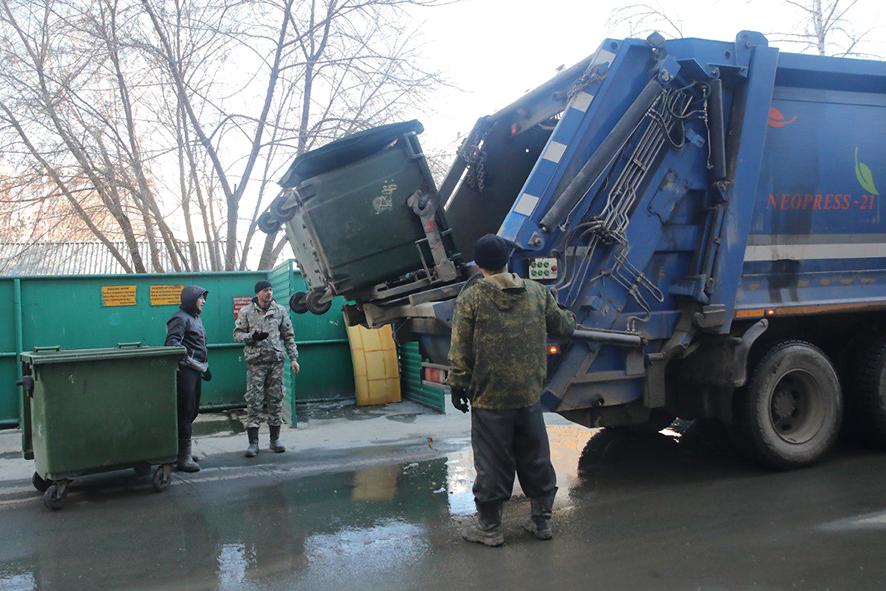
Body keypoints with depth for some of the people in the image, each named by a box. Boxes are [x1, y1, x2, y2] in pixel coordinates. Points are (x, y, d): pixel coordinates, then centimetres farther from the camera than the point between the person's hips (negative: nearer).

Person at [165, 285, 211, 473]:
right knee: (185, 411, -8)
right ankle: (184, 457, -5)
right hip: (185, 370, -10)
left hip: (196, 370, 10)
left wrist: (205, 367, 32)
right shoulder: (180, 318, -9)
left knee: (192, 411, 14)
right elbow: (171, 341, -24)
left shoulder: (195, 318, 22)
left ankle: (182, 451, 25)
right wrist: (181, 351, -43)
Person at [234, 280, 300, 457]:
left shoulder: (280, 311, 8)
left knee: (276, 399, 6)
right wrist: (252, 336, -16)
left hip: (276, 361, 2)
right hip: (256, 362, -2)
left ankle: (275, 440, 16)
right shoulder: (246, 312, 2)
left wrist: (293, 358, 5)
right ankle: (253, 443, -1)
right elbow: (237, 334, 3)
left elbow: (289, 336, 10)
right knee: (254, 401, -5)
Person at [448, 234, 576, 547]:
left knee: (491, 463, 6)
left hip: (489, 398, -4)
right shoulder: (537, 292, 2)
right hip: (530, 395, 4)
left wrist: (457, 384, -1)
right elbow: (562, 325, 14)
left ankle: (489, 527, 18)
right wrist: (571, 317, 36)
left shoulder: (471, 298, -9)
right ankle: (541, 520, 28)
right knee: (536, 459, 16)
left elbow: (460, 351, -10)